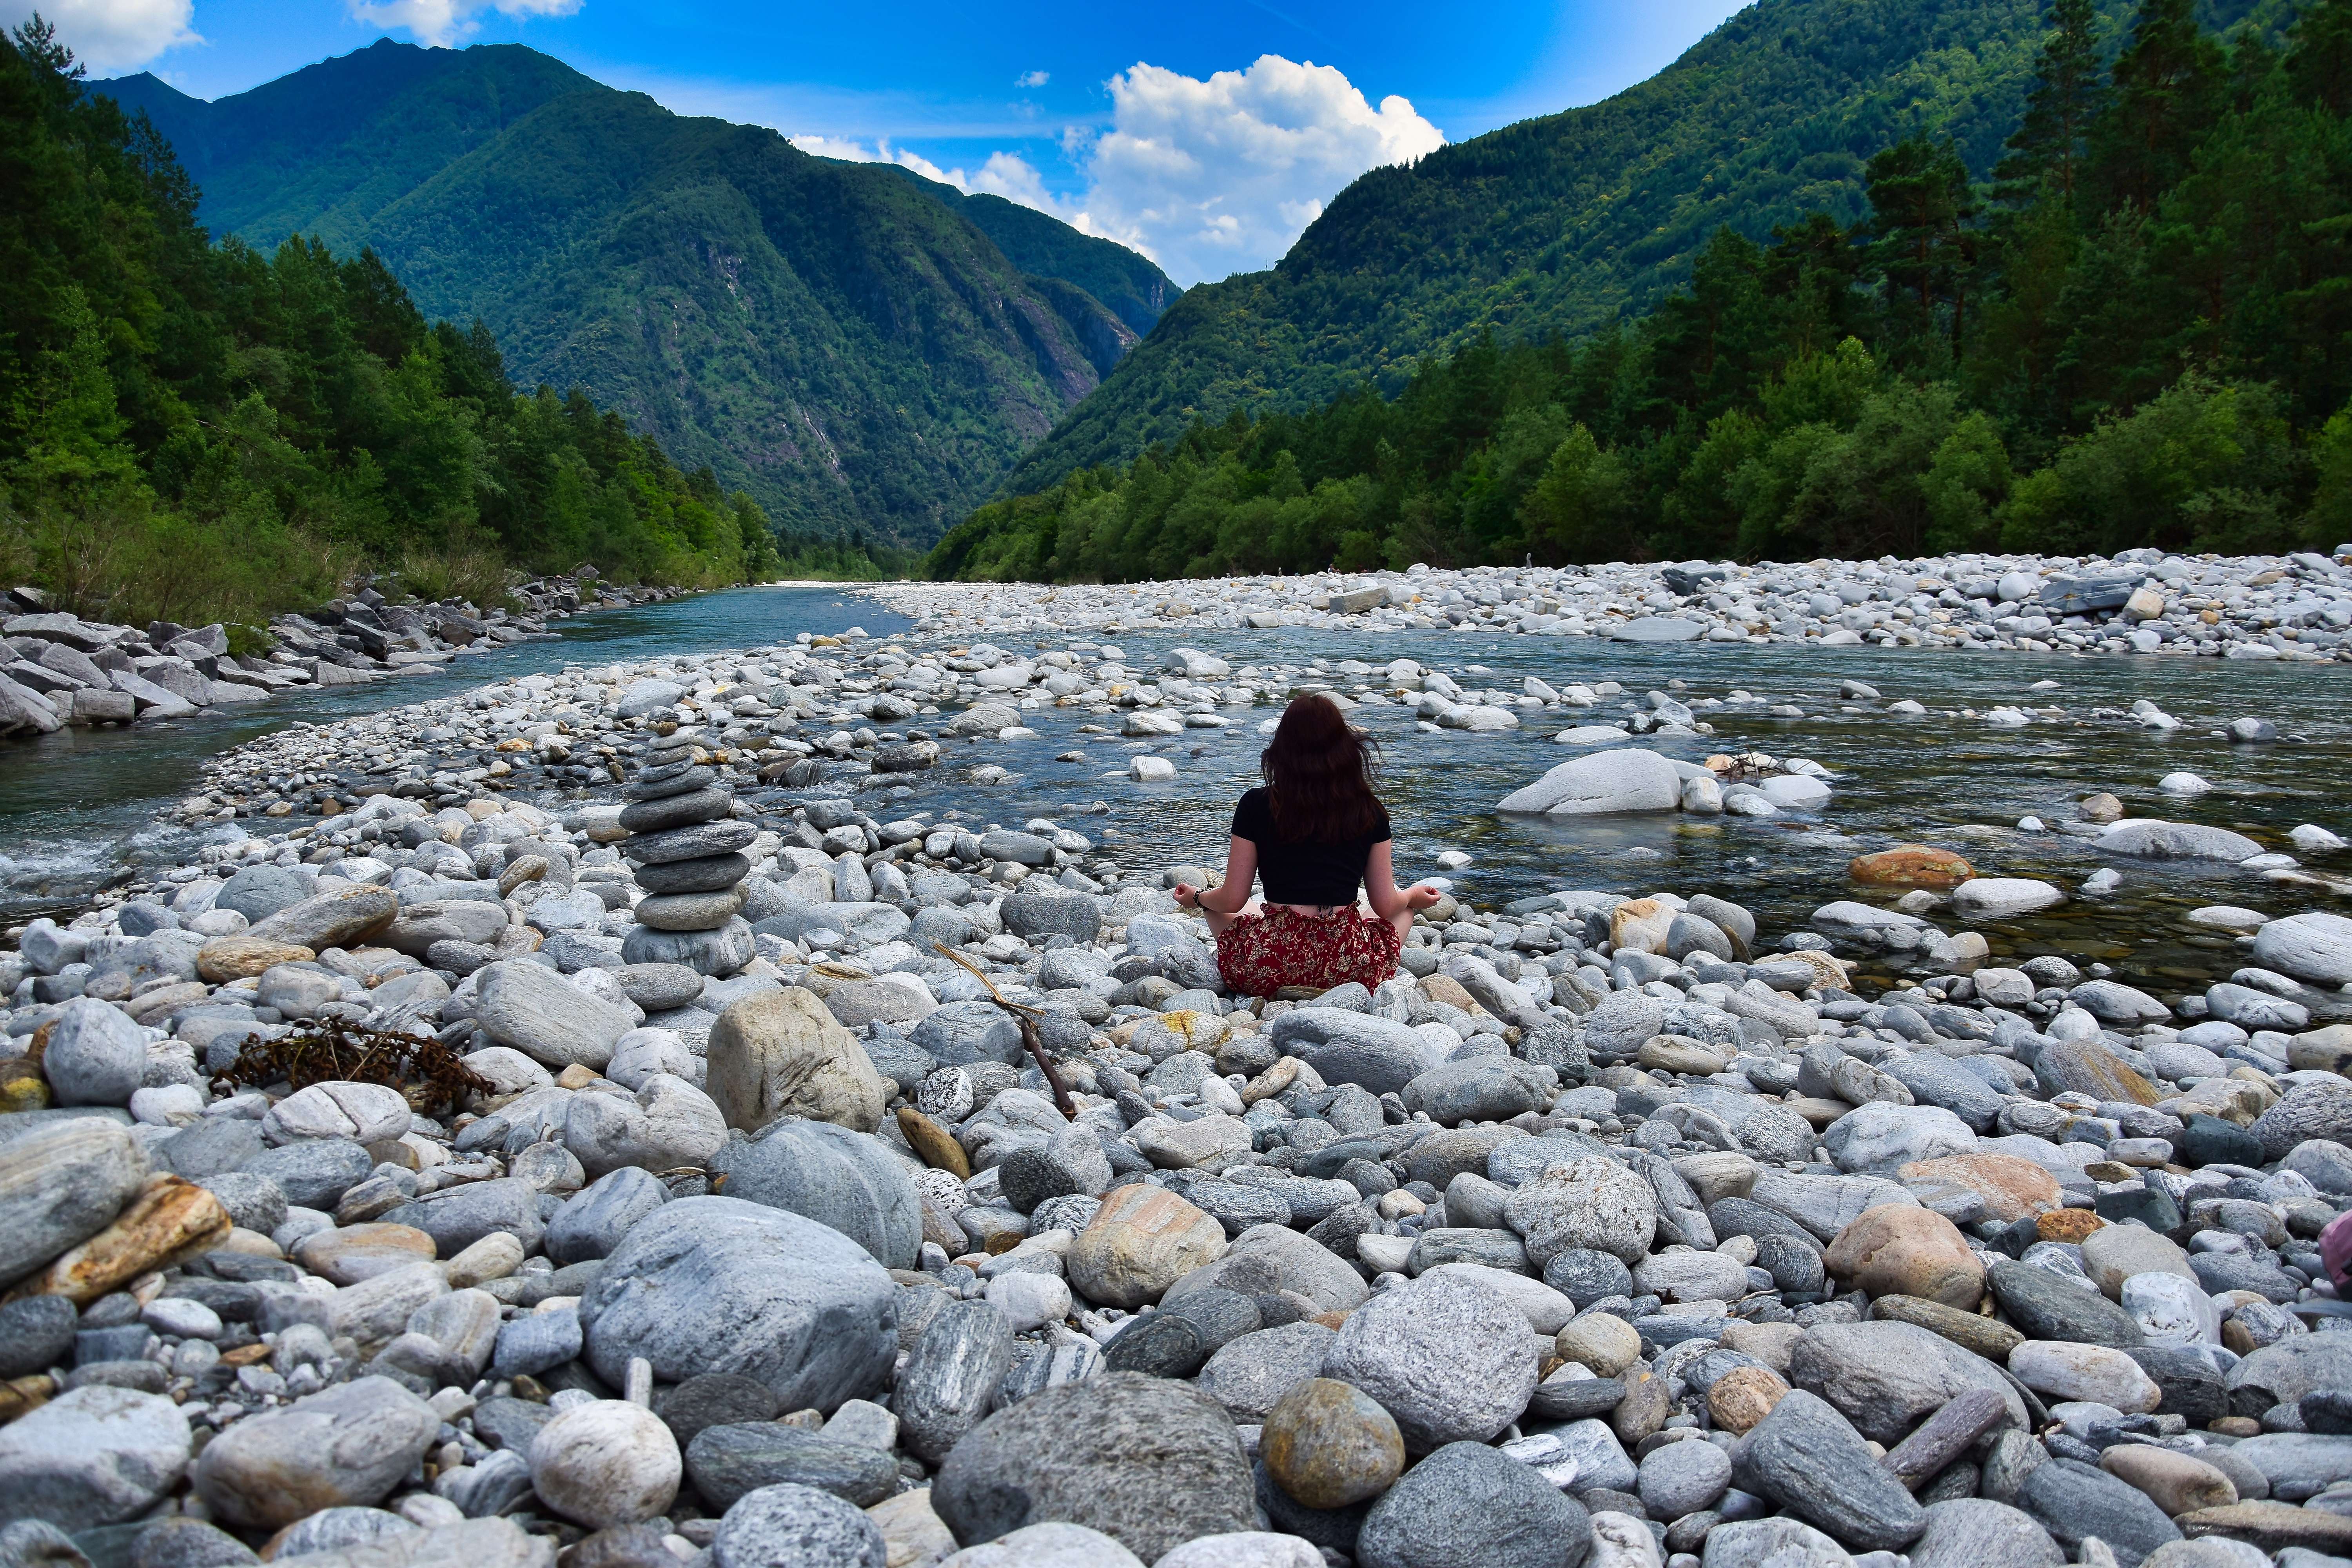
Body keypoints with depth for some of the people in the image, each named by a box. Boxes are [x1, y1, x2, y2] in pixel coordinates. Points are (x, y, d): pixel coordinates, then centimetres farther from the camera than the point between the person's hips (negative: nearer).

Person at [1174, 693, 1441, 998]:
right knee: (1404, 909, 31)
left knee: (1217, 909, 31)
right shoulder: (1369, 812, 0)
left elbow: (1232, 901, 2)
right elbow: (1385, 905, 6)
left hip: (1267, 967, 0)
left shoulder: (1256, 805, -4)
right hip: (1351, 969, 1)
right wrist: (1414, 896, 30)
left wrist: (1197, 898, 24)